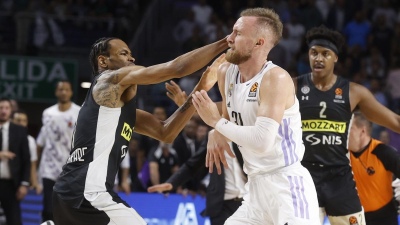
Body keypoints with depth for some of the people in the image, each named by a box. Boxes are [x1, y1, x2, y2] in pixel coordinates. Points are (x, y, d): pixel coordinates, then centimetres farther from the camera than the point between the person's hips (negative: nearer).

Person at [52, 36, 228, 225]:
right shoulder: (112, 80, -3)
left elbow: (165, 133, 20)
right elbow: (177, 68, -10)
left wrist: (199, 90, 14)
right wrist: (224, 43, -2)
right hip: (89, 194, -10)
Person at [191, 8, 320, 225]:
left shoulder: (276, 79, -18)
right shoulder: (226, 72, 7)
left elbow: (262, 141, -28)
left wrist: (216, 122, -17)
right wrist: (216, 133, 4)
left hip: (287, 186, -8)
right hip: (256, 186, 9)